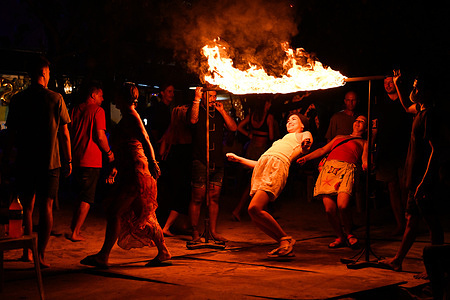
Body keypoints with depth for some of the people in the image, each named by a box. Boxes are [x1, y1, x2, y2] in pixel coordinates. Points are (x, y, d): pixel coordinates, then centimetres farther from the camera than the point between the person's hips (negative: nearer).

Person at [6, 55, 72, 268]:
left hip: (25, 161, 3)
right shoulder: (55, 99, -5)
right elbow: (64, 133, -2)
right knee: (46, 206, 1)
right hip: (50, 161, -2)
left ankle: (27, 251, 20)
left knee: (27, 206, 14)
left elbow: (11, 132, 7)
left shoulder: (18, 99, 2)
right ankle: (41, 254, -4)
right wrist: (69, 160, 5)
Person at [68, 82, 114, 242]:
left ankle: (74, 227, 24)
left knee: (80, 195, 20)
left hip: (75, 158, 6)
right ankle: (75, 232, -3)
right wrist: (109, 152, 1)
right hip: (91, 160, -6)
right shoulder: (97, 110, -8)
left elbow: (70, 133, 15)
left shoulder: (76, 110, 11)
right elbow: (100, 136, -14)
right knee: (86, 198, -1)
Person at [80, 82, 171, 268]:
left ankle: (103, 256, -6)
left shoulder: (131, 116, -10)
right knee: (142, 216, 13)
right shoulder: (127, 117, 20)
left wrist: (152, 163, -35)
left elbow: (145, 141, -24)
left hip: (135, 172, -10)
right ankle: (163, 252, 20)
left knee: (114, 212, -8)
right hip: (129, 171, 10)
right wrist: (116, 168, 33)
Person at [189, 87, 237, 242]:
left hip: (217, 161, 5)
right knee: (198, 197, -4)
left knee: (214, 197, 8)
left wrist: (222, 111, -1)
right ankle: (195, 232, 2)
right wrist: (196, 99, -20)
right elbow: (193, 120, -20)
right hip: (200, 161, -5)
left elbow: (233, 127, 7)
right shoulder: (197, 109, 3)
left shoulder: (219, 112, 16)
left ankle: (213, 231, 15)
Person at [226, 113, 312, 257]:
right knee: (255, 217, -7)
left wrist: (305, 146, -29)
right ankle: (285, 245, 3)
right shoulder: (281, 141, 40)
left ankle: (286, 238, -10)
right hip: (261, 167, 8)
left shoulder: (304, 135, 21)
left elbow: (307, 140, -5)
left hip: (277, 167, -8)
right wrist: (238, 159, 41)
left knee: (254, 208, -24)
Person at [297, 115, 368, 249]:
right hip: (329, 168, 3)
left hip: (347, 168, -3)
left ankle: (349, 234, 0)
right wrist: (306, 157, 16)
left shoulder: (364, 143, 27)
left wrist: (365, 165, -15)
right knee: (329, 209, -15)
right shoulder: (339, 137, 36)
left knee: (342, 206, -26)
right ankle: (340, 238, 7)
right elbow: (323, 150, 31)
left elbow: (365, 158, 9)